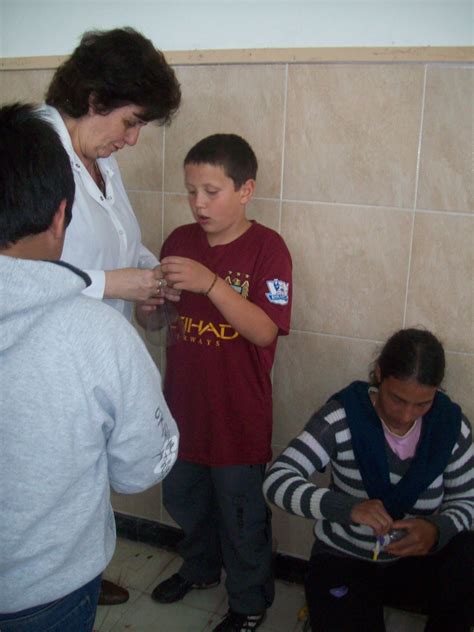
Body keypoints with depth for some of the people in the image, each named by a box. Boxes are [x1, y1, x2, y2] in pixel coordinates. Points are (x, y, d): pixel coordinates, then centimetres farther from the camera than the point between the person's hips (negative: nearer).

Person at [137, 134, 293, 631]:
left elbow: (264, 331, -24)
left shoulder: (267, 248, -15)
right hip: (183, 404, 6)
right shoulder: (180, 240, -1)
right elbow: (153, 322, 5)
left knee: (242, 515, 13)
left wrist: (210, 283, -35)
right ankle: (199, 568, 53)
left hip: (238, 414, -5)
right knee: (183, 498, 25)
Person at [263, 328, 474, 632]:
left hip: (416, 559, 3)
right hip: (344, 561, -2)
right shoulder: (342, 416, -20)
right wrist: (348, 508, -41)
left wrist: (437, 529, -25)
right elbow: (277, 481, -24)